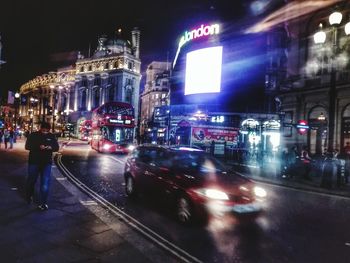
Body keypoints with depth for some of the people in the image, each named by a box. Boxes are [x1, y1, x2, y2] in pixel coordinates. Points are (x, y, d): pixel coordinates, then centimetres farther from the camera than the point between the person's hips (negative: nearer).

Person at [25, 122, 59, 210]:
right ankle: (29, 196, 44)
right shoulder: (33, 135, -2)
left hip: (47, 163, 0)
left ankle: (43, 203, 2)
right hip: (34, 162, 0)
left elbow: (57, 147, 3)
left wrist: (50, 147, -20)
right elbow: (27, 146, -11)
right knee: (31, 180, 16)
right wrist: (38, 147, -27)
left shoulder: (52, 136, 3)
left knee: (45, 183, -5)